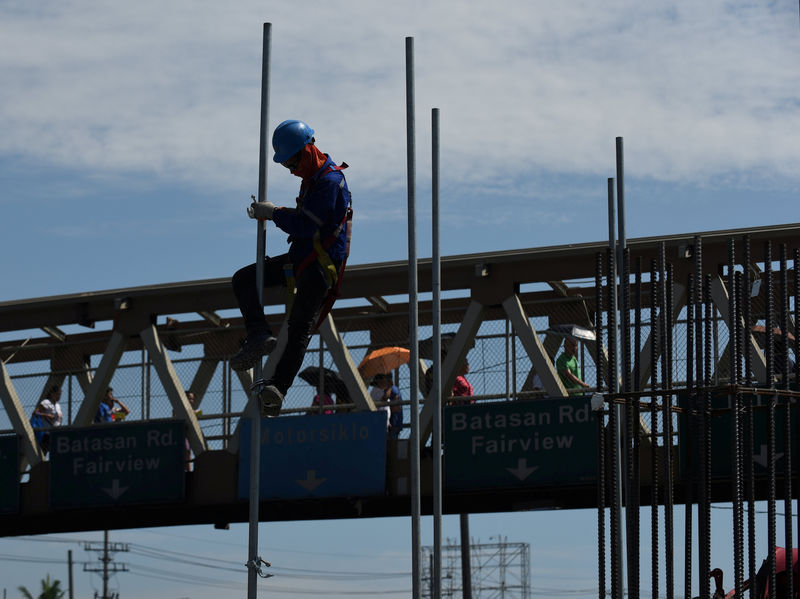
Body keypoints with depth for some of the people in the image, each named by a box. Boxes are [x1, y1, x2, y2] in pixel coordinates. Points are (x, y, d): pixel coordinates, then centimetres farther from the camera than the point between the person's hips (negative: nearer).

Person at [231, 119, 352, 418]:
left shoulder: (330, 181, -17)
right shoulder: (312, 177, 14)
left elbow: (306, 226, -23)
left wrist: (274, 213, -12)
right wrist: (269, 212, 7)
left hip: (322, 264, -10)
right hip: (301, 258, 10)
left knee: (300, 325, -14)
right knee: (243, 279, 3)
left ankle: (277, 387, -23)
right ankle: (259, 335, -11)